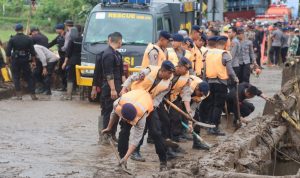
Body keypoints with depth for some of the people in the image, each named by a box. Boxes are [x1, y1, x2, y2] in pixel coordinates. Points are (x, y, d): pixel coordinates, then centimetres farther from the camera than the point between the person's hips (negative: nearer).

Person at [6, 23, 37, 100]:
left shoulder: (12, 40, -5)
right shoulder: (28, 39, -2)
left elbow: (8, 52, -6)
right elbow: (32, 52, -1)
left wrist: (9, 60, 4)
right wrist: (33, 61, 7)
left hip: (15, 60, -1)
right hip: (25, 61, 1)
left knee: (16, 77, 8)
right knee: (29, 77, 8)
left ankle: (19, 95, 2)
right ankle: (33, 94, 5)